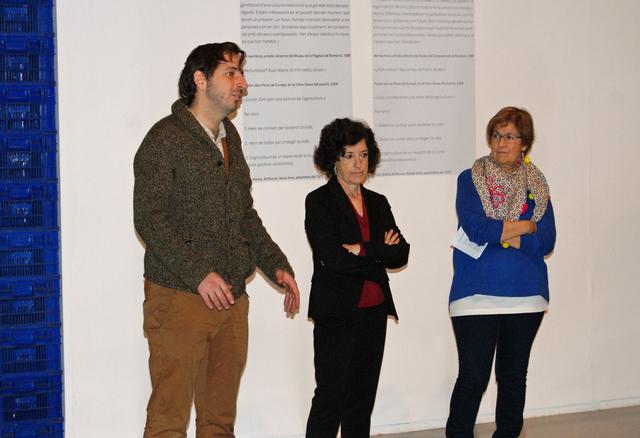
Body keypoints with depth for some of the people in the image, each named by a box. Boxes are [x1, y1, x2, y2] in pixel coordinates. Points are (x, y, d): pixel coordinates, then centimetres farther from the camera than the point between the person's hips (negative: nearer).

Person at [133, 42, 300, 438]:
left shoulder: (230, 137, 17)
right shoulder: (166, 138, -8)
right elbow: (149, 218, -14)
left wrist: (277, 265, 12)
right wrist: (199, 274, -21)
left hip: (231, 300, 7)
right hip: (180, 298, -7)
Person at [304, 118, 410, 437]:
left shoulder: (378, 203, 13)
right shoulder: (319, 202, -5)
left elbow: (401, 253, 2)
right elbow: (332, 258, -17)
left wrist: (363, 251, -13)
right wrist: (381, 254, -8)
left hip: (374, 313, 6)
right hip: (337, 314, -6)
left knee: (362, 399, 9)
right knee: (331, 397, -8)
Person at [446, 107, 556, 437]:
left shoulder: (536, 185, 7)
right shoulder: (470, 180, 1)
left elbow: (546, 242, -4)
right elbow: (475, 227, -15)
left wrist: (496, 234, -13)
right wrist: (525, 226, -7)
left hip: (525, 295, 3)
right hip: (477, 294, -3)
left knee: (514, 376, 11)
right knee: (473, 377, -7)